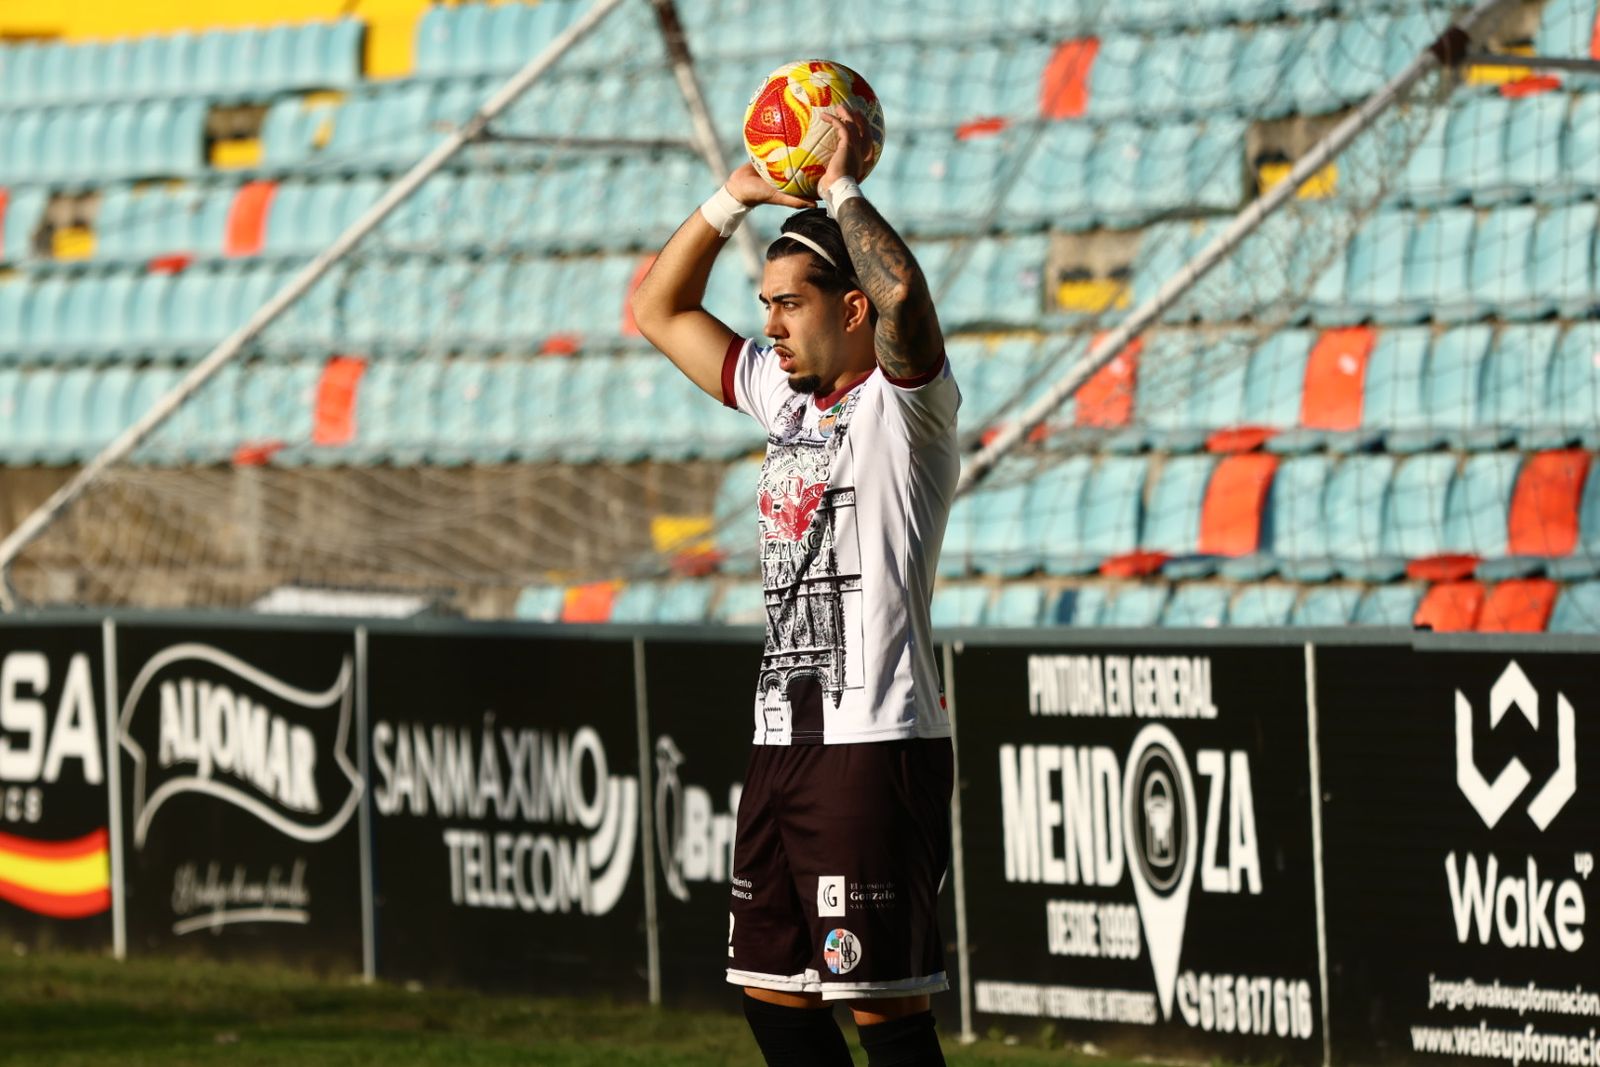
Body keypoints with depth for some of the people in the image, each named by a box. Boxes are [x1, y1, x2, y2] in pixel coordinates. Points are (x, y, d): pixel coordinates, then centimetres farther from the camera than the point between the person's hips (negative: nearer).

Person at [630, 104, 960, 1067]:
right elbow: (658, 313, 24)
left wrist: (843, 188, -15)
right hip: (783, 737, 8)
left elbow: (902, 293, -29)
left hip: (878, 742, -8)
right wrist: (734, 200, 12)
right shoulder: (784, 396, 16)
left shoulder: (906, 400, -7)